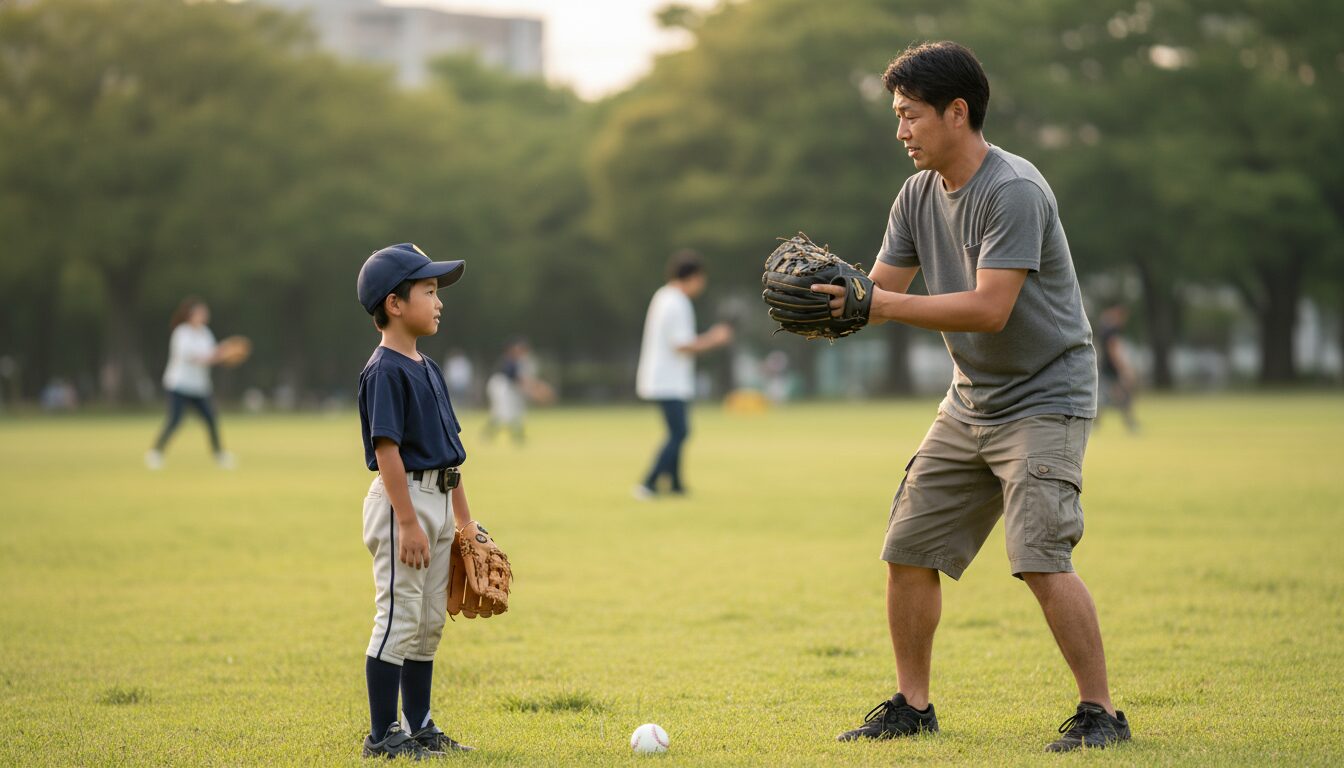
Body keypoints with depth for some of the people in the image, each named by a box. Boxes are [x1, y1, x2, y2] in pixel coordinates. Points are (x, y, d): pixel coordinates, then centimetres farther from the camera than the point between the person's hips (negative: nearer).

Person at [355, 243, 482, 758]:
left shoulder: (427, 369, 15)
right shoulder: (385, 372, -14)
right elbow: (386, 449, -20)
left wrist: (464, 519, 18)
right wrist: (408, 522, -25)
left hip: (437, 500, 9)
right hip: (402, 500, -9)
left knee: (429, 623, 13)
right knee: (399, 619, -6)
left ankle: (419, 727, 21)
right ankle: (382, 735, 0)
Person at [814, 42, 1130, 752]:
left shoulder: (1014, 191, -21)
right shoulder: (918, 195, 5)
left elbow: (989, 308, -29)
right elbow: (881, 292, 6)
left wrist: (878, 302, -29)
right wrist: (830, 298, -16)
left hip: (1044, 399, -8)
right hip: (970, 404, 8)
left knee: (1041, 559, -20)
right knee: (908, 551, 7)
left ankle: (1100, 713, -8)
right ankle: (912, 706, 20)